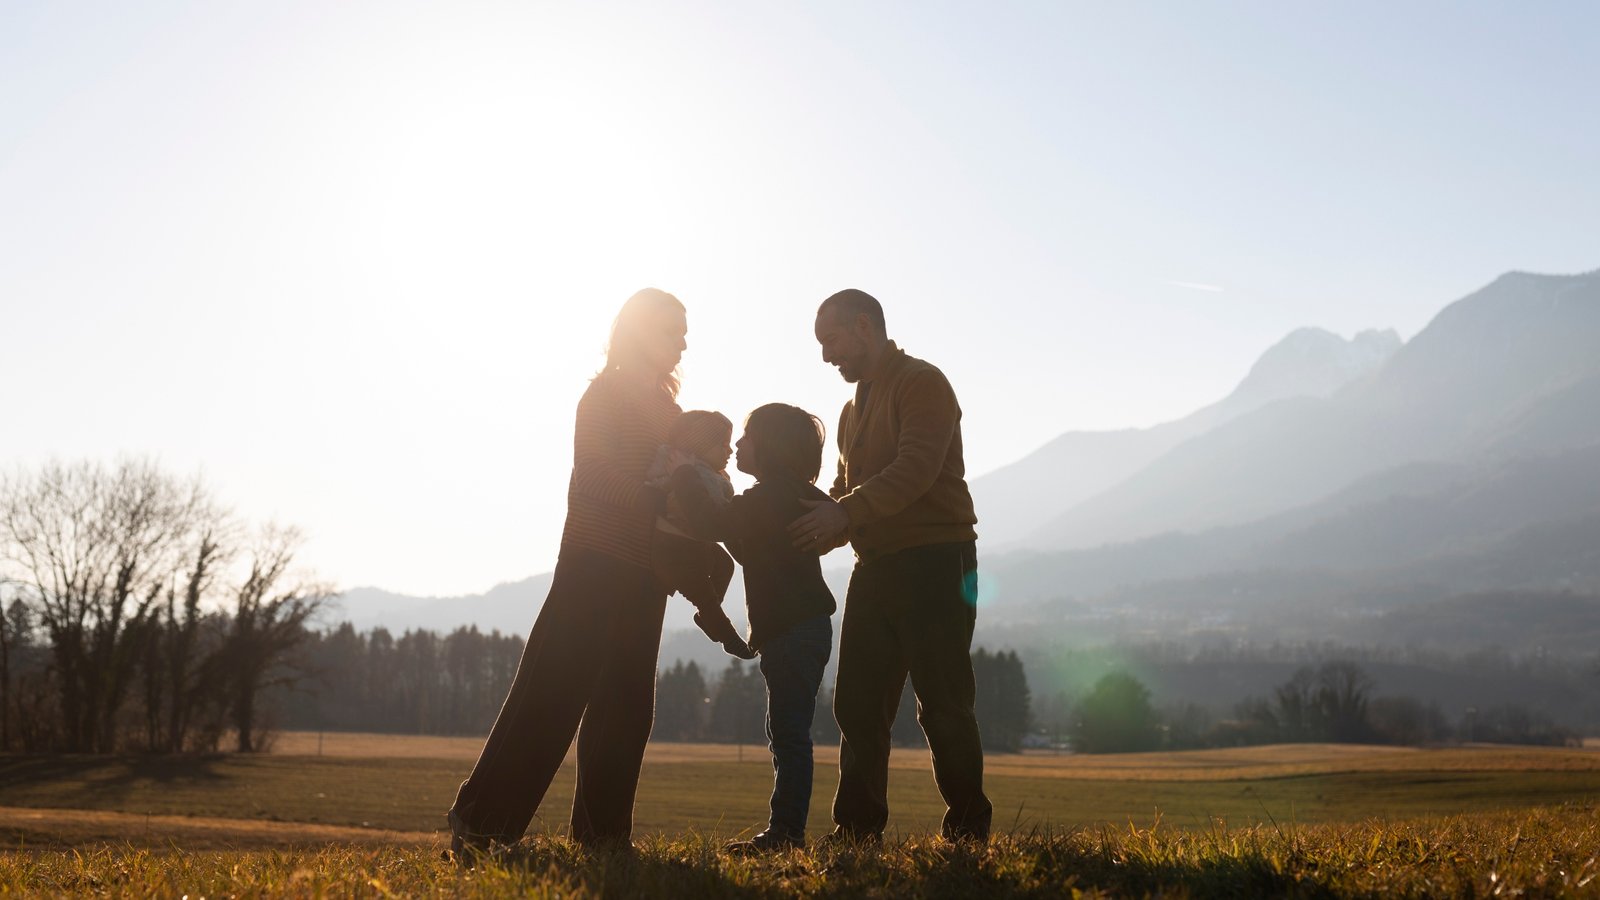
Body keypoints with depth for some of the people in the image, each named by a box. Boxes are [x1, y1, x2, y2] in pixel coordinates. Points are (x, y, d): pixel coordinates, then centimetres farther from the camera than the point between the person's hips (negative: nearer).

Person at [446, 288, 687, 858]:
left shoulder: (663, 407, 19)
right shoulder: (608, 394, -4)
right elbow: (598, 474, -16)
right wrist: (664, 505, -20)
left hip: (642, 575, 8)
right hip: (596, 561, -8)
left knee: (625, 702, 6)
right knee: (554, 689, -11)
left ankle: (601, 830, 10)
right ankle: (479, 821, -8)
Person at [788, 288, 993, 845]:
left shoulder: (922, 383, -6)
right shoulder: (856, 407, 22)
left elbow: (916, 469, -21)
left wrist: (845, 512, -30)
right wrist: (823, 522, 0)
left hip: (934, 562, -8)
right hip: (876, 565, 8)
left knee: (942, 704, -6)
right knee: (858, 704, 5)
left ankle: (968, 829, 3)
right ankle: (857, 828, 11)